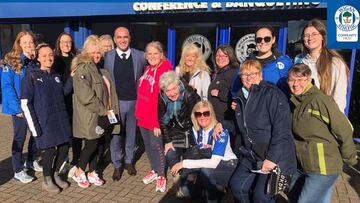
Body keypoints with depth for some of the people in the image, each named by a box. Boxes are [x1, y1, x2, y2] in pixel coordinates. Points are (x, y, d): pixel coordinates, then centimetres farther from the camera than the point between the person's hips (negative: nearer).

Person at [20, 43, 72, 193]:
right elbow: (26, 104, -10)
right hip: (45, 122, -5)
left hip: (61, 120, 6)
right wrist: (35, 128, -14)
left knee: (64, 148, 8)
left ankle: (55, 175, 32)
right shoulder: (31, 77, -7)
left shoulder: (56, 76, 12)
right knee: (50, 150, -1)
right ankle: (47, 180, 23)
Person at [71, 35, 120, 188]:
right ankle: (79, 172, 19)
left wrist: (110, 109, 9)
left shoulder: (100, 68, 14)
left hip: (101, 114, 7)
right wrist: (103, 110, -16)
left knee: (95, 143, 13)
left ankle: (92, 173, 26)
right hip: (90, 115, -7)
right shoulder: (82, 69, -13)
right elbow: (86, 96, -21)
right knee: (91, 144, -2)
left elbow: (108, 89, 20)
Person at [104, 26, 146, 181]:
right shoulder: (108, 57, -1)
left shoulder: (140, 56, 0)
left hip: (135, 102, 1)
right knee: (116, 135, 6)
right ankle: (117, 165, 22)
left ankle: (129, 161, 31)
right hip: (116, 102, -1)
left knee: (131, 134, 13)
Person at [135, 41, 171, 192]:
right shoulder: (147, 69, 9)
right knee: (148, 145, 18)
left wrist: (158, 122, -21)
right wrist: (139, 112, 10)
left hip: (155, 117, -7)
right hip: (143, 116, 7)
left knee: (157, 146, 5)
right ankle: (154, 170, 37)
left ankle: (161, 176, 24)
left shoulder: (165, 69, -15)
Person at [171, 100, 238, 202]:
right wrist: (192, 170, -11)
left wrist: (184, 163, -32)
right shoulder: (196, 130, -5)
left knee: (205, 170, -34)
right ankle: (216, 191, 11)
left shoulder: (221, 131, -24)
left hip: (229, 166, -6)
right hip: (210, 167, 6)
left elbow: (214, 162, -33)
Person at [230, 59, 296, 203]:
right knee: (237, 186, 9)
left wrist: (272, 158, -23)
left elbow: (282, 129, -21)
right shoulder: (241, 97, 9)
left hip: (275, 156, -7)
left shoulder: (271, 94, -15)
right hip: (252, 156, 8)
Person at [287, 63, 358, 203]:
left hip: (323, 168, -8)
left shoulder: (320, 99, -19)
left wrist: (349, 159, -5)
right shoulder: (295, 101, 5)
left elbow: (345, 130, -16)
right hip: (301, 165, 8)